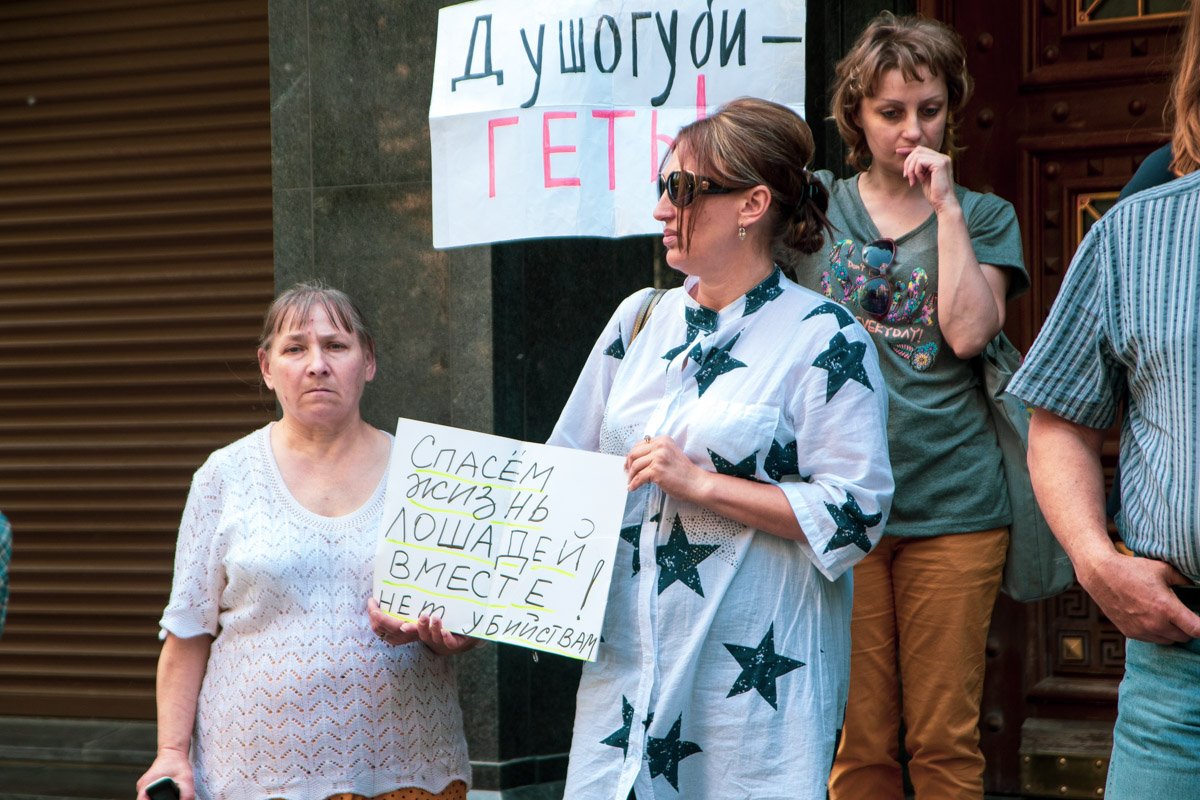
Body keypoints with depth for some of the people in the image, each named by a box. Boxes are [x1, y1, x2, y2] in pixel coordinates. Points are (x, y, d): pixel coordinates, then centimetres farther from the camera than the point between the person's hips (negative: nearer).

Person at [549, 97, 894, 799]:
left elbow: (855, 514, -14)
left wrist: (699, 483, -16)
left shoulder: (824, 339, -6)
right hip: (627, 658, 5)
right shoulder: (640, 320, 12)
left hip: (754, 678, -5)